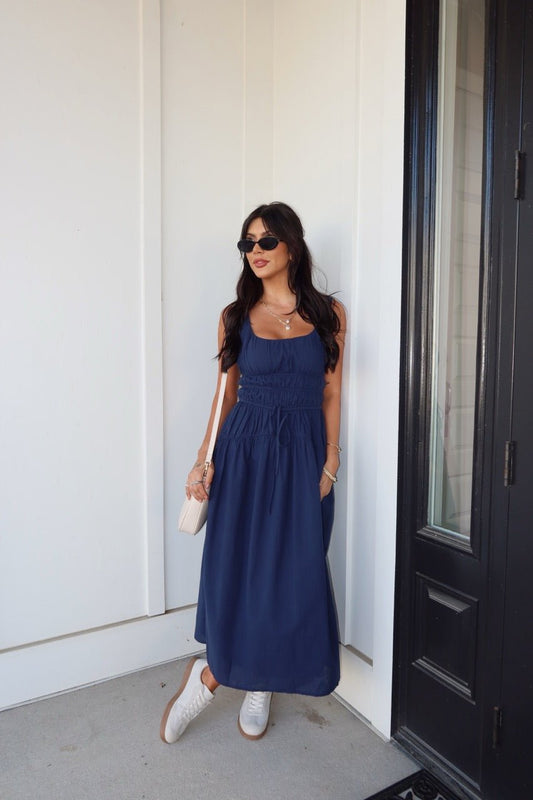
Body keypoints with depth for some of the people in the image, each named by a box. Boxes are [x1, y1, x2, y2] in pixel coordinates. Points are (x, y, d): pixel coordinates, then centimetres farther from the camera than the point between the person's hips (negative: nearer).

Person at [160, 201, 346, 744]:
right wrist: (204, 459, -2)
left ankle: (261, 683, 29)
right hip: (245, 449, 0)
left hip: (303, 452, 1)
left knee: (294, 570, 6)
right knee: (237, 563, 3)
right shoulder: (236, 317, 4)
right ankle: (212, 671, 28)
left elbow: (331, 394, 4)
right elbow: (226, 393, 6)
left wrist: (330, 461, -3)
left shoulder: (328, 314, 3)